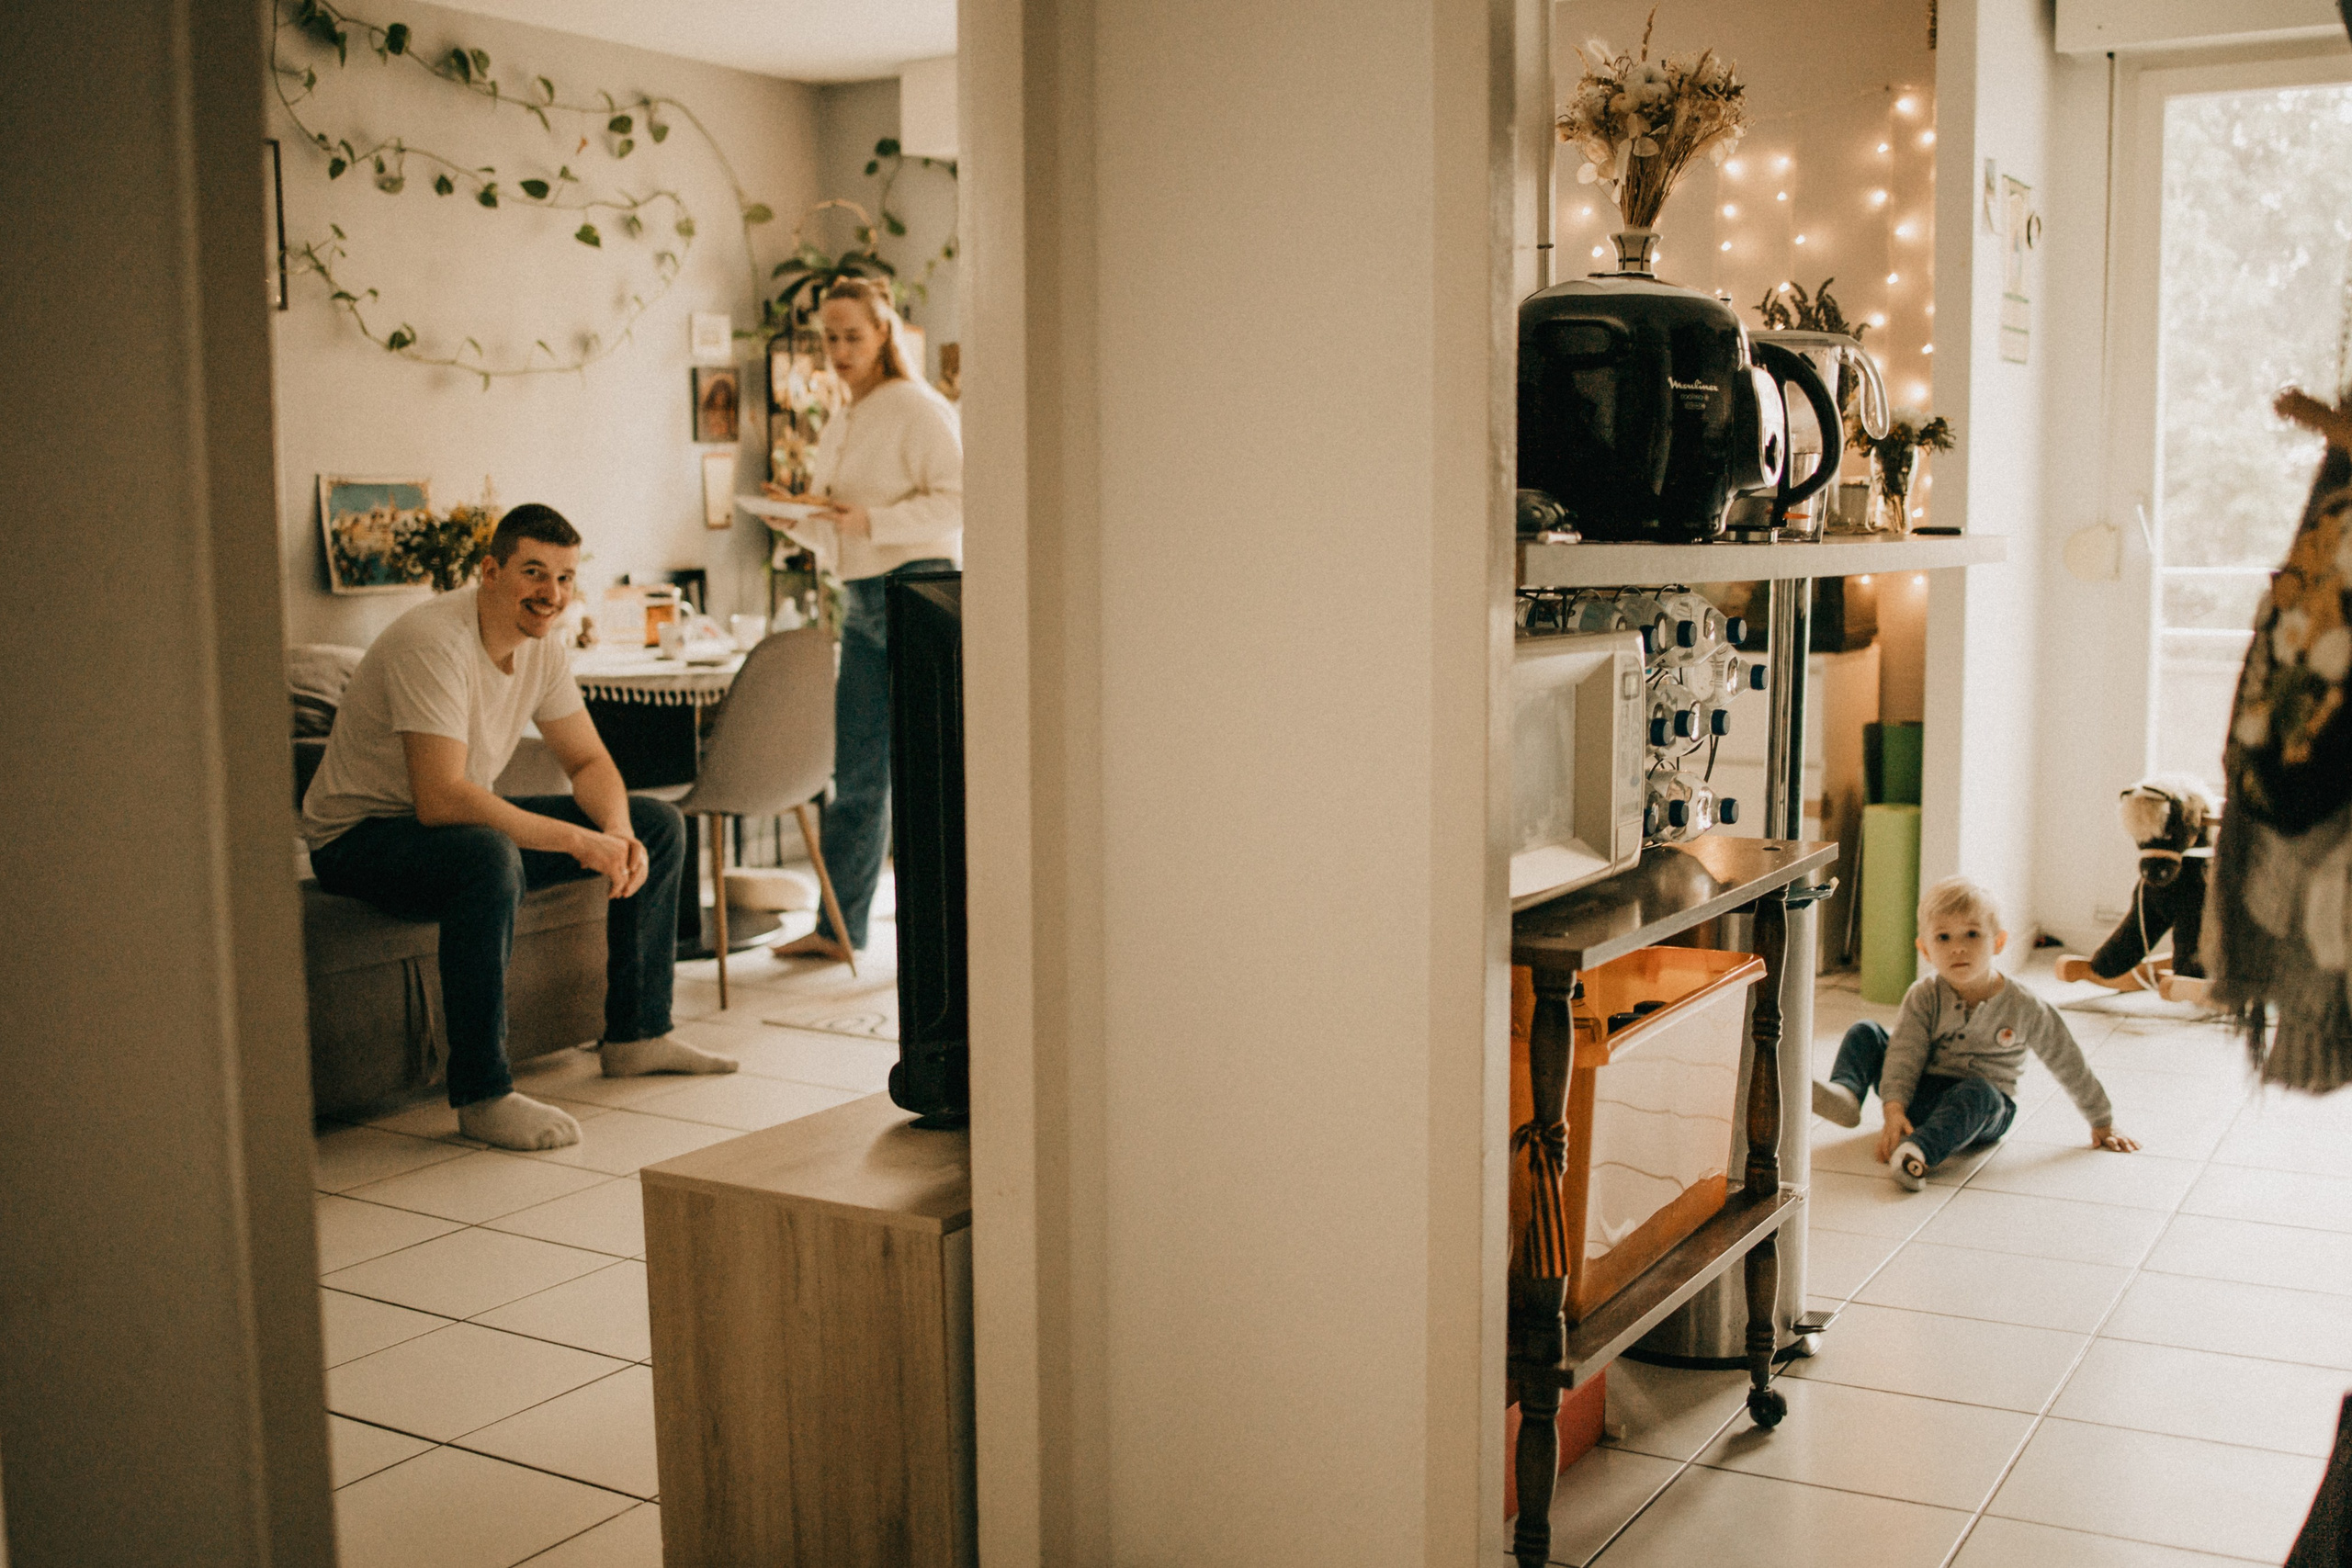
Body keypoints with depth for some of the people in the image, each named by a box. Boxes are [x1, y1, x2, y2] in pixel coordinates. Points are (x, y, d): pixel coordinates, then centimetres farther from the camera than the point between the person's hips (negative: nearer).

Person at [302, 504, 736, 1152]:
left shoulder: (542, 645, -2)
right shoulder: (433, 643, -28)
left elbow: (588, 761, 5)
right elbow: (441, 800, -37)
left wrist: (617, 831, -18)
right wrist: (578, 841, -36)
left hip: (461, 823, 9)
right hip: (360, 837, -9)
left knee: (658, 825, 3)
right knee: (489, 857, -42)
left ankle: (636, 1035, 13)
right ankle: (483, 1095, -32)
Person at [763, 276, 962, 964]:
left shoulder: (918, 409, -7)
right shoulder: (839, 425, 18)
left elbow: (958, 501, -16)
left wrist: (868, 520, -21)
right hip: (860, 603, 8)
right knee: (856, 773, 8)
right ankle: (839, 927, 14)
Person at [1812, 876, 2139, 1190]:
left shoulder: (2025, 1009, -8)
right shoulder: (1923, 998, -6)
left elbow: (2071, 1067, 1)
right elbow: (1904, 1055, -16)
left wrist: (2103, 1125, 8)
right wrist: (1894, 1110, -33)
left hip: (1985, 1109, -2)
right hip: (1920, 1096, 2)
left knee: (1978, 1092, -38)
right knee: (1865, 1033, -10)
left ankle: (1918, 1152, -58)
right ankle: (1846, 1094, -37)